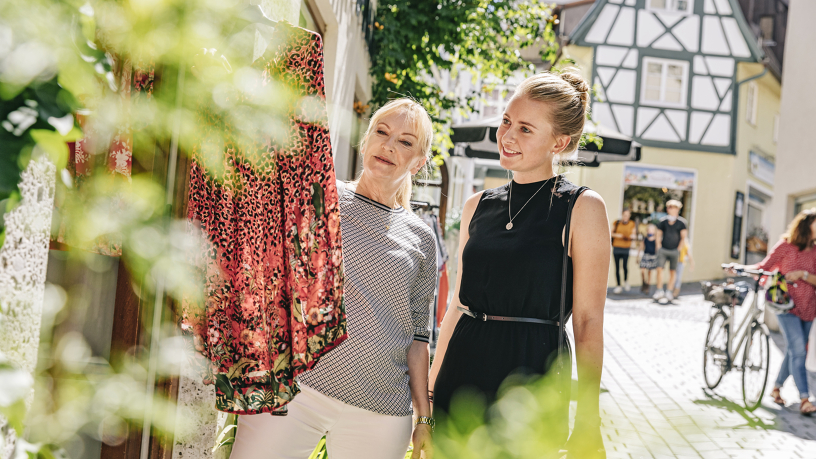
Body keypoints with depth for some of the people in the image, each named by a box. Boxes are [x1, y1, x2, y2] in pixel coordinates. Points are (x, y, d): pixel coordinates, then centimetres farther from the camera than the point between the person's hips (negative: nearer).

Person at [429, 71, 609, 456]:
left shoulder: (582, 208, -5)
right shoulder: (477, 207, 9)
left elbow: (587, 322, -7)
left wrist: (587, 421, -11)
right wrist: (428, 393, 13)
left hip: (530, 371, -4)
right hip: (461, 376, 5)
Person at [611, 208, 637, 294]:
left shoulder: (631, 224, 7)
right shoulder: (616, 223, 4)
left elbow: (633, 234, 14)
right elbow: (611, 233, 9)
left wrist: (632, 236, -9)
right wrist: (616, 235, -11)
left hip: (625, 248, -1)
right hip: (616, 248, 1)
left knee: (625, 266, -12)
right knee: (617, 267, 2)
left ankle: (626, 281, 16)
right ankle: (619, 286, 11)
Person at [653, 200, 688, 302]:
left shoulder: (681, 223, -1)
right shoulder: (663, 221, 5)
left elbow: (683, 238, 1)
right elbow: (659, 235, 13)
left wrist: (678, 250, -4)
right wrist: (659, 247, 4)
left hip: (674, 251, -1)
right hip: (663, 250, 1)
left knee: (673, 271, 3)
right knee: (659, 269, -10)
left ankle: (669, 291, 11)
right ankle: (659, 290, -5)